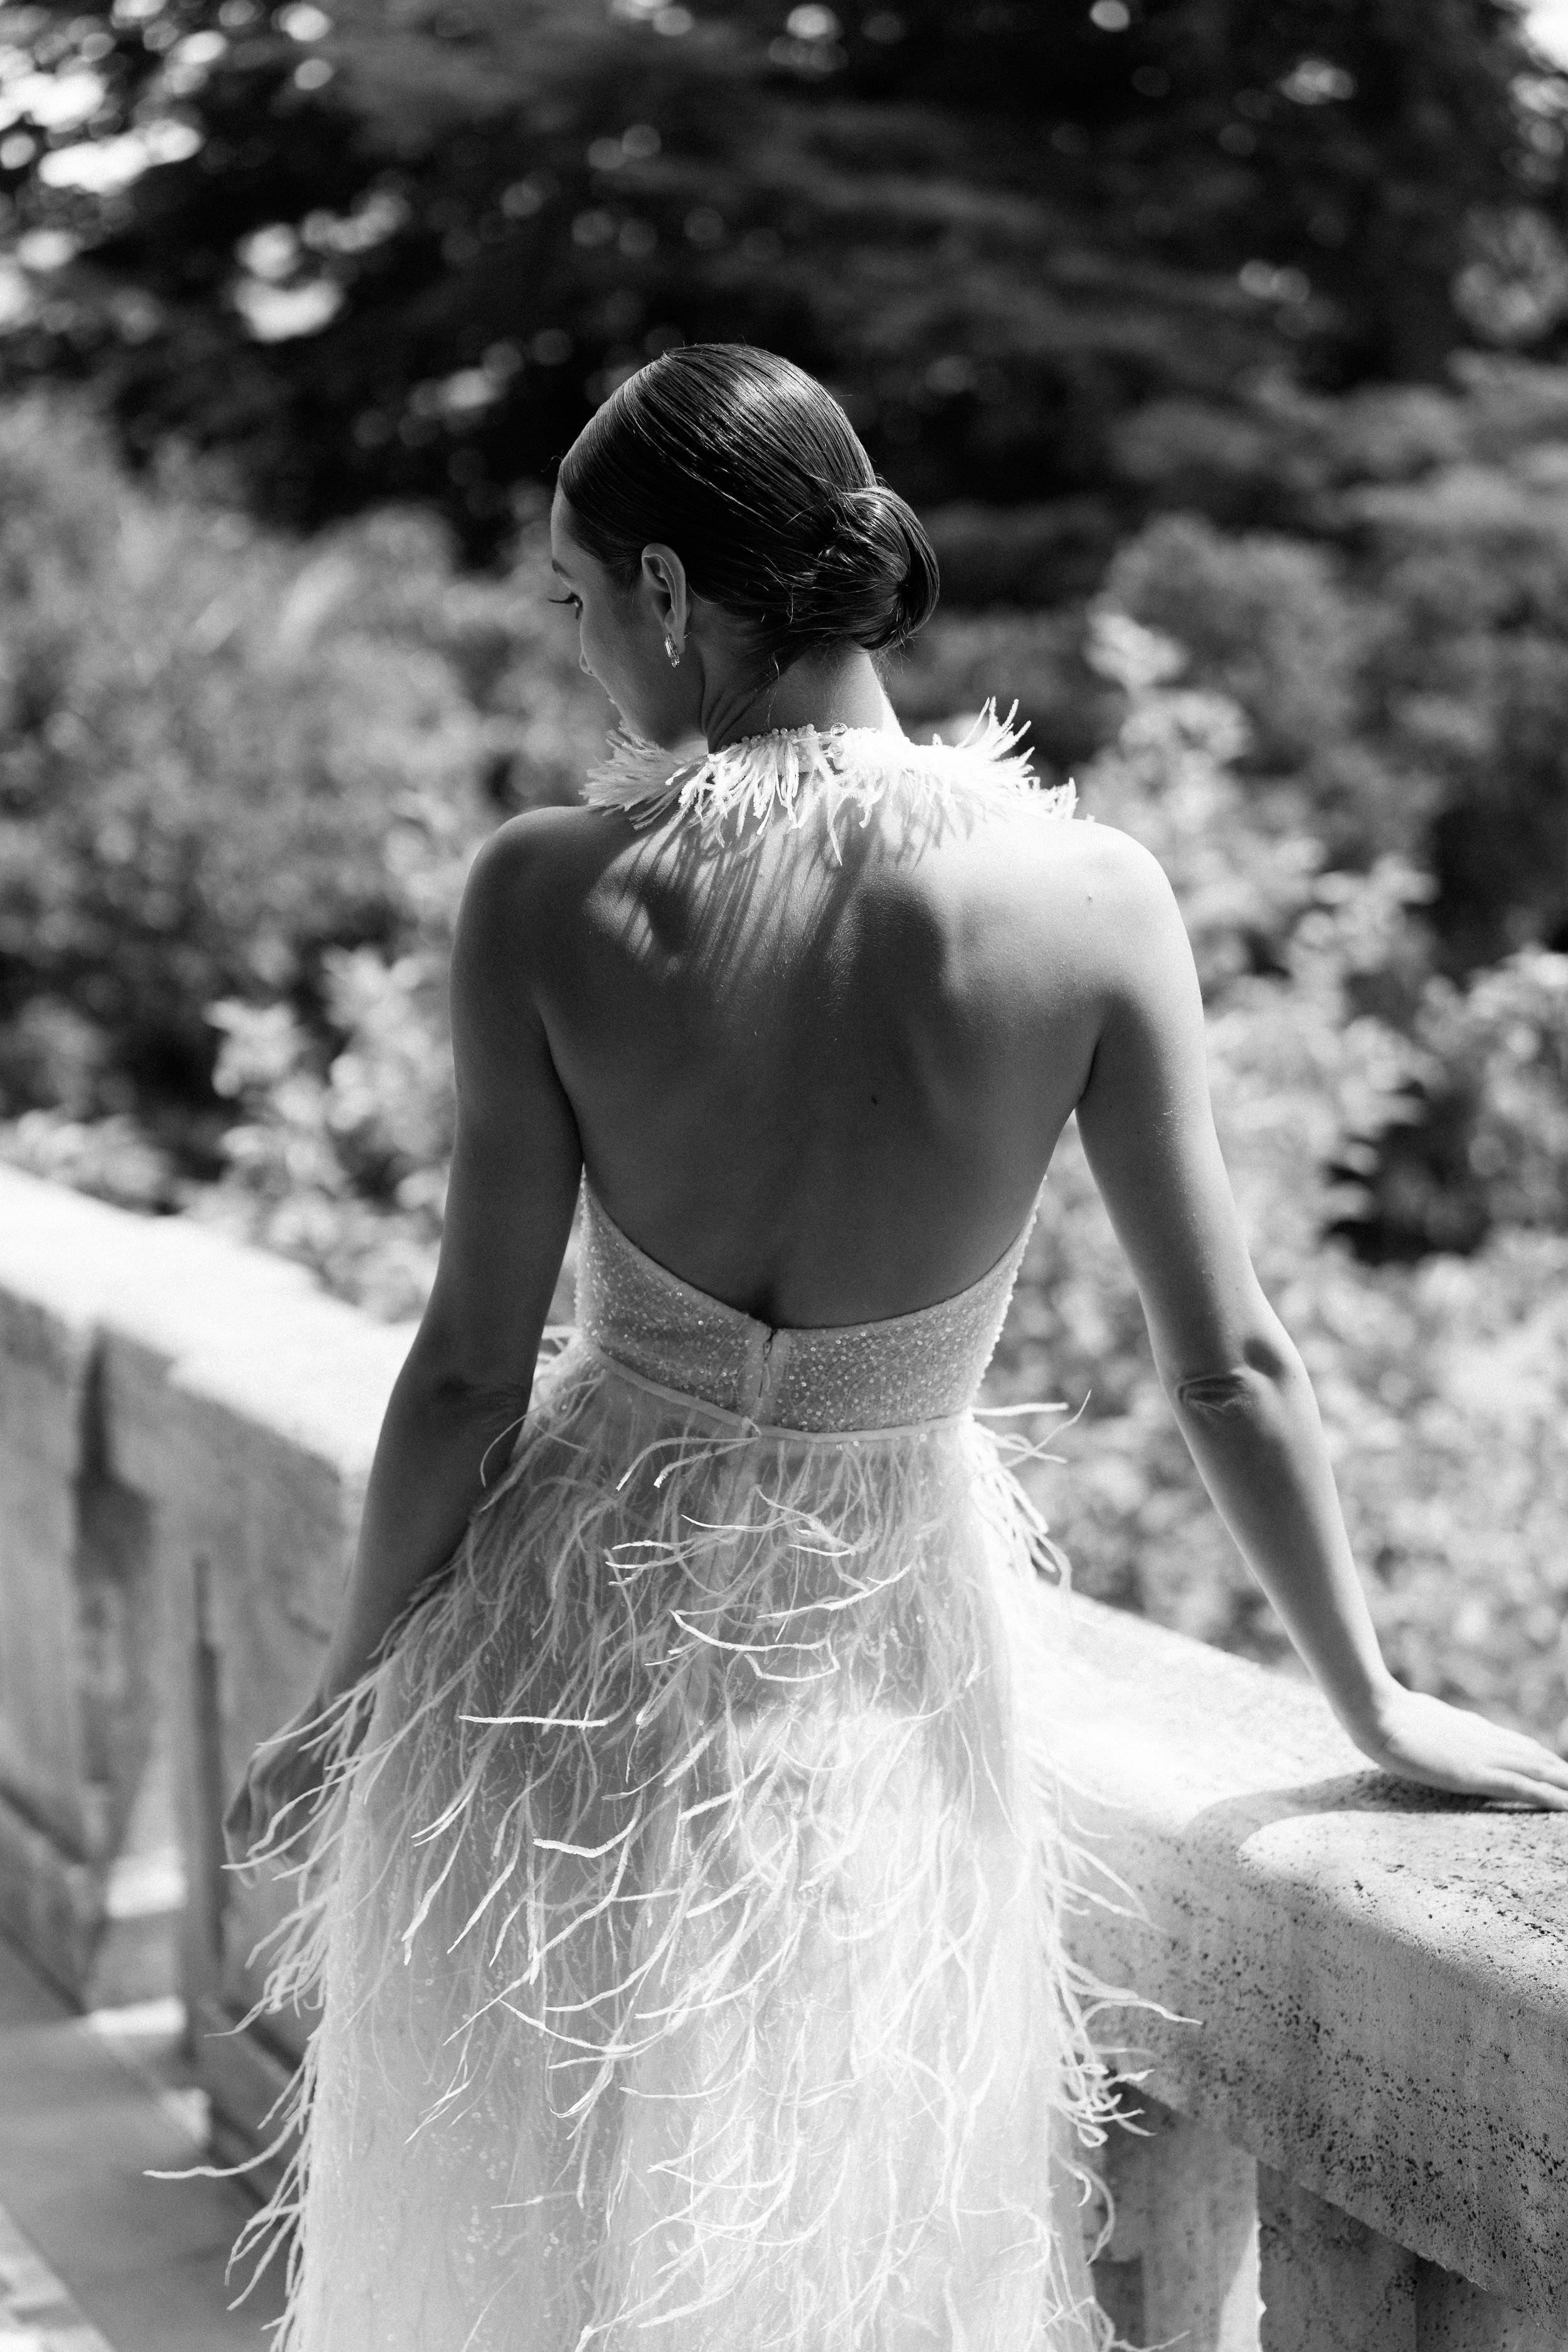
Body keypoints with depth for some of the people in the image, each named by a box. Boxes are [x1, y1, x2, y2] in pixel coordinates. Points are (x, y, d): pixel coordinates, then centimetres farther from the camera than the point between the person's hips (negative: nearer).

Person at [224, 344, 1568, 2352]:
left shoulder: (549, 896, -17)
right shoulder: (1088, 899, -15)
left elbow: (470, 1372, -12)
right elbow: (1228, 1367, -9)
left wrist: (349, 1696, 4)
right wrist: (1372, 1701, 6)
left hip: (566, 1654, 0)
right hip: (884, 1664, 1)